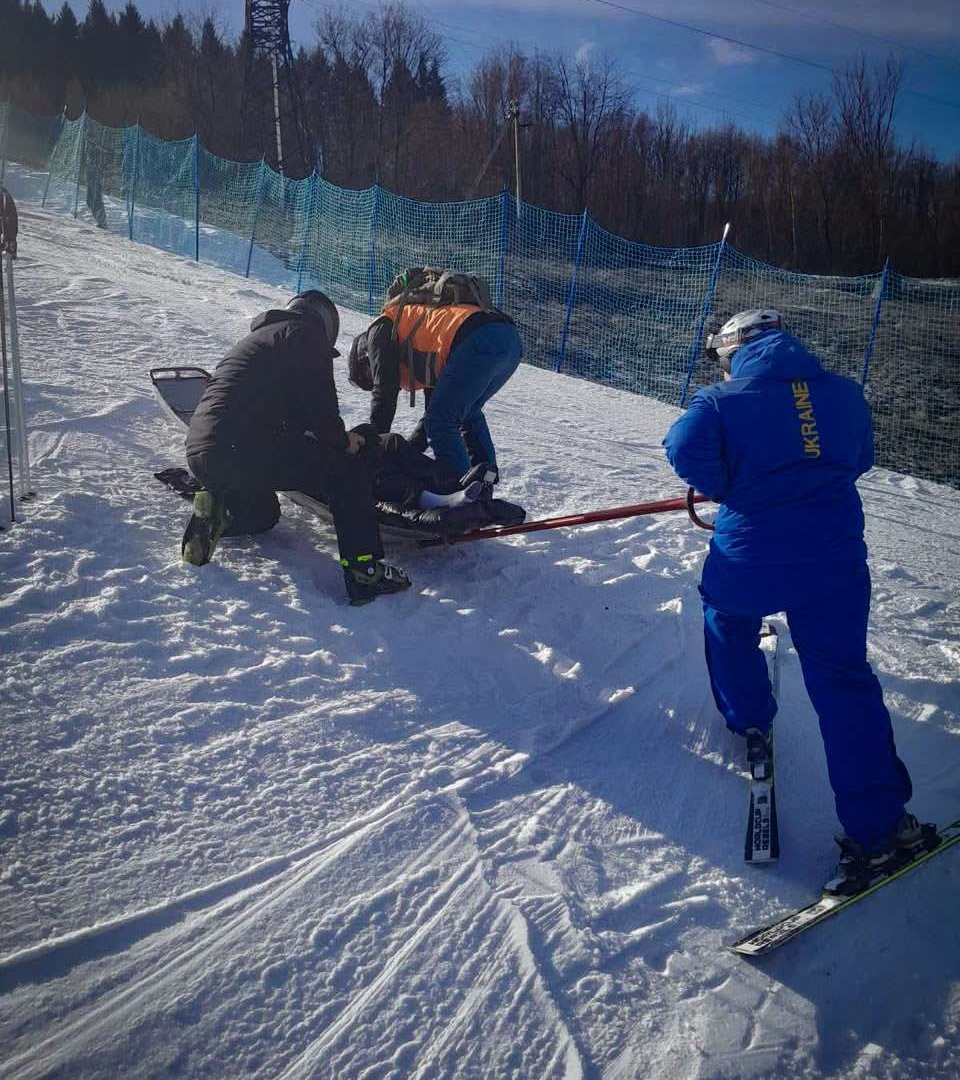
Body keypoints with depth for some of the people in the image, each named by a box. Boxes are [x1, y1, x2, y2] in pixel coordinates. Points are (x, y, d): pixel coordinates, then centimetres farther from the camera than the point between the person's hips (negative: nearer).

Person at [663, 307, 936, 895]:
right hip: (834, 559, 2)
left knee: (729, 626, 31)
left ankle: (751, 724, 46)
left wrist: (728, 488, 0)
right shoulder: (845, 394, 8)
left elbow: (685, 446, -17)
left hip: (749, 559, -2)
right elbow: (859, 459, 19)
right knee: (843, 681, 6)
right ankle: (879, 824, 6)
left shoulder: (724, 400, -4)